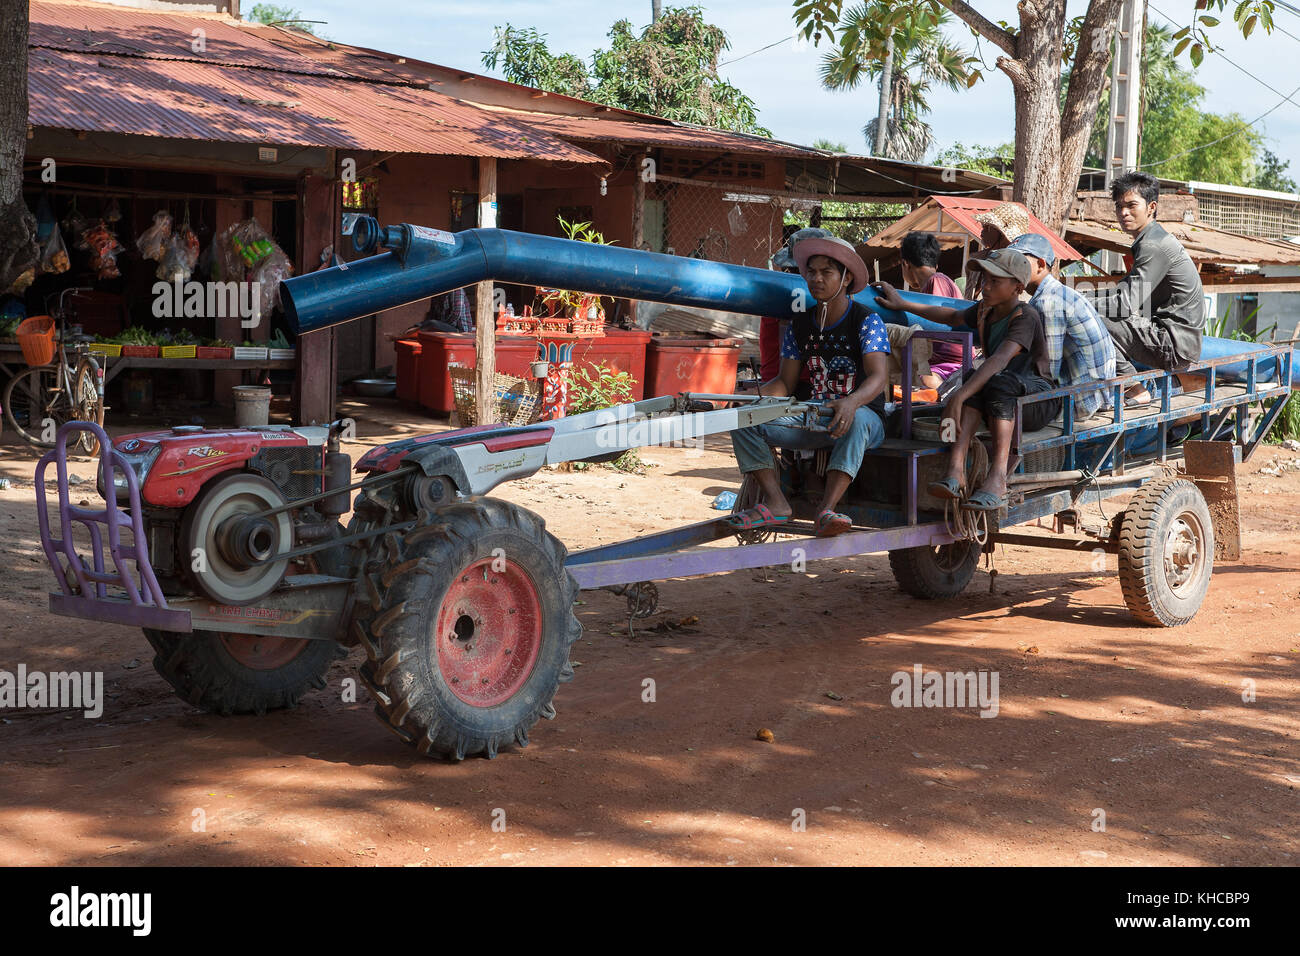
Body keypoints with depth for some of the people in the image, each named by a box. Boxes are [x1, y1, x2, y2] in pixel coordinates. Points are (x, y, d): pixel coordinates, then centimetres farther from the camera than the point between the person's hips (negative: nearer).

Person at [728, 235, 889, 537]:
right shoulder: (800, 324, 9)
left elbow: (878, 376, -21)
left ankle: (827, 510, -50)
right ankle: (775, 503, -22)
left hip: (862, 414, -5)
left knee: (856, 420, -42)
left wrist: (851, 402, -43)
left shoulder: (866, 320, -7)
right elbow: (785, 382, 11)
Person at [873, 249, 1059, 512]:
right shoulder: (985, 310, 8)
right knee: (974, 383, -25)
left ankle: (997, 476, -49)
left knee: (1001, 381, -37)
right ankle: (955, 469, -44)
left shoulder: (1026, 316, -18)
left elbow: (1000, 360, -34)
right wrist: (902, 304, 32)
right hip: (1003, 403, 7)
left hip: (1041, 399, -7)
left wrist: (958, 398, -43)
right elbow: (952, 316, 32)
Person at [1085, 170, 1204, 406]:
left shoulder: (1154, 246, -18)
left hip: (1176, 345, -11)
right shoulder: (1150, 240, 15)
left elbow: (1127, 303, -23)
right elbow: (1124, 290, 20)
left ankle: (1136, 392, -10)